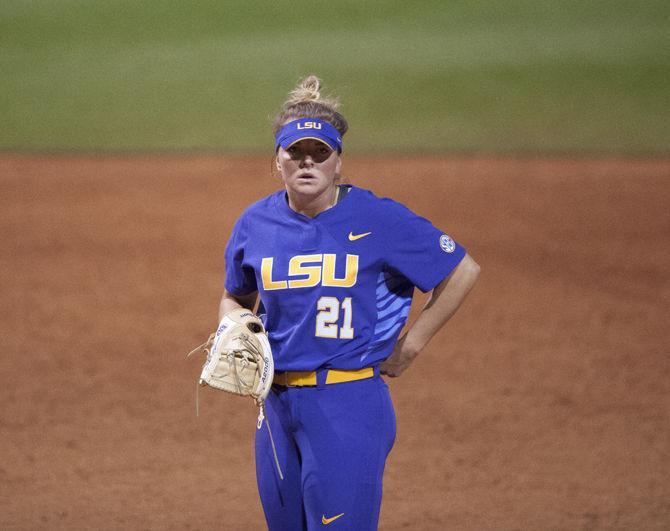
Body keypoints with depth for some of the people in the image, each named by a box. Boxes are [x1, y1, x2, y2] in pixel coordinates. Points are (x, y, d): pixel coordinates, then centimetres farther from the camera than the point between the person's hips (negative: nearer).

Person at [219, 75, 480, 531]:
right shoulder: (257, 223, 5)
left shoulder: (377, 219, -8)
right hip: (276, 404, 5)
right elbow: (236, 297, 23)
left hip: (350, 406, -5)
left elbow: (463, 271, -1)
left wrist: (410, 348, -1)